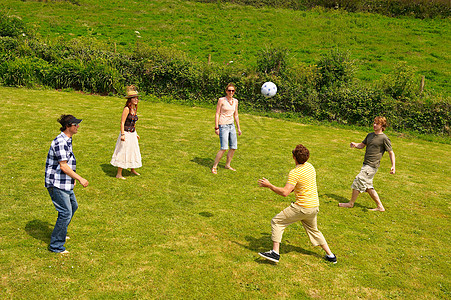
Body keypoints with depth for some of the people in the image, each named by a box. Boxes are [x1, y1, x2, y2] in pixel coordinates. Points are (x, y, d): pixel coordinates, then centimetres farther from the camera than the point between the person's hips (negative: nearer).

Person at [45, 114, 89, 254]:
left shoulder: (67, 140, 10)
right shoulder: (60, 142, -22)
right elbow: (63, 166, -25)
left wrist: (73, 177, 25)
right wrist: (80, 179, -22)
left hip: (65, 183, 11)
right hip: (57, 184, -11)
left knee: (73, 206, 23)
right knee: (65, 213, -7)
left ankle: (60, 233, 39)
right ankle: (56, 246, 4)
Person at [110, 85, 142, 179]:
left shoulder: (134, 109, 8)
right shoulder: (126, 109, -16)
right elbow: (122, 122, -18)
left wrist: (136, 134, 23)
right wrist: (122, 135, -24)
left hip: (133, 134, 8)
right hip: (126, 134, -8)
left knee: (133, 151, 19)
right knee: (123, 153, -2)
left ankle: (133, 169, 38)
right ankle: (119, 174, 8)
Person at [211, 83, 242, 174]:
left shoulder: (235, 101, 8)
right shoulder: (221, 100, -8)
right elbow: (217, 114, -7)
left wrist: (238, 128, 15)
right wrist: (216, 127, -11)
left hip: (232, 125, 6)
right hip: (223, 126, -6)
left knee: (233, 147, 6)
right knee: (224, 148, -12)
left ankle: (227, 165, 24)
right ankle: (214, 167, 2)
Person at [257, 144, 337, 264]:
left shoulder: (295, 173, -19)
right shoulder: (310, 167, 6)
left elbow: (285, 193, -24)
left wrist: (269, 185, -16)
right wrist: (293, 188, 23)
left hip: (302, 207, -8)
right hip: (315, 206, 8)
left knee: (277, 222, 2)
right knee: (313, 230, 28)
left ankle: (275, 253, -2)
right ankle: (330, 255, 31)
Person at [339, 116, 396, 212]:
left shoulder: (384, 138, -8)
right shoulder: (370, 135, 14)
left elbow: (391, 152, -5)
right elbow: (362, 145, 23)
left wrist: (393, 166, -14)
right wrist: (355, 145, 0)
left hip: (372, 166, -8)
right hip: (366, 164, 8)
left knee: (358, 181, -7)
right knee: (368, 187, 10)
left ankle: (351, 203, 7)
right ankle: (380, 206, 19)